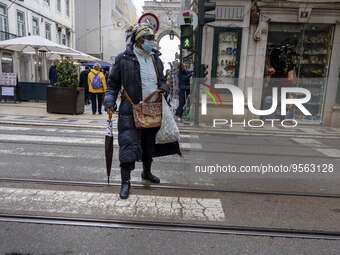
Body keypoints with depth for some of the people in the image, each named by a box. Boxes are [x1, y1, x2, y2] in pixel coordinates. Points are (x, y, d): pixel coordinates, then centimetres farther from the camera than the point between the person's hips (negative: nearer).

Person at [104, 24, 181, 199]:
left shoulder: (156, 59, 11)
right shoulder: (124, 59, -5)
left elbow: (161, 80, 23)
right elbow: (113, 84, 1)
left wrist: (163, 89, 1)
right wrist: (109, 102, -11)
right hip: (131, 111, -5)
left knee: (149, 144, 18)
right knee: (129, 145, -8)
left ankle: (147, 172, 39)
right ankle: (126, 181, 5)